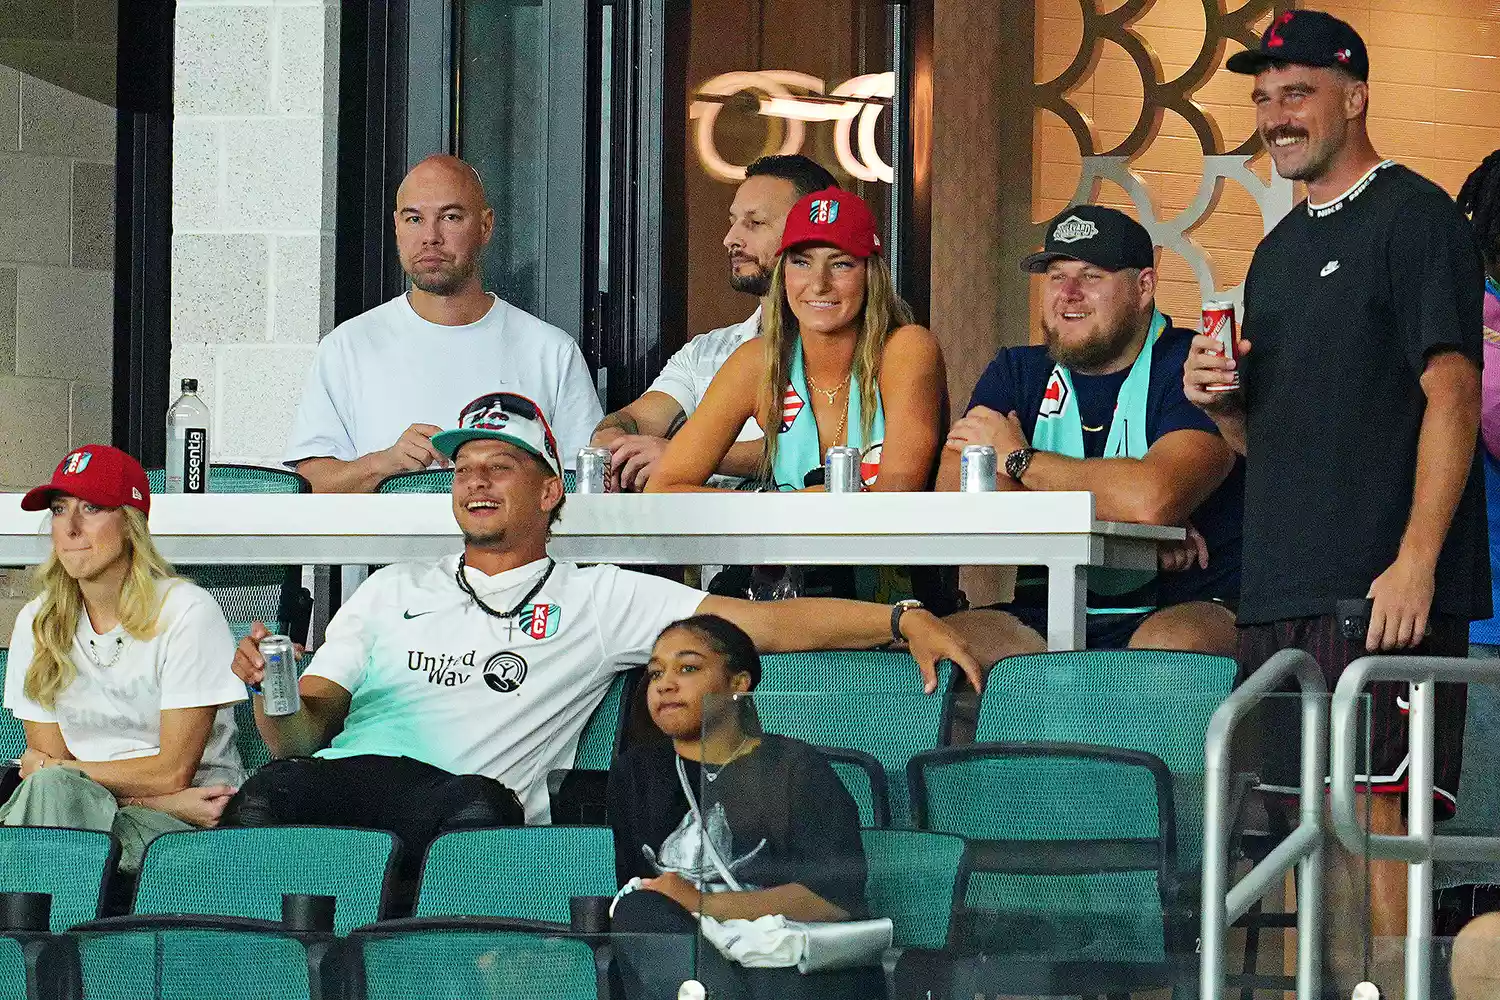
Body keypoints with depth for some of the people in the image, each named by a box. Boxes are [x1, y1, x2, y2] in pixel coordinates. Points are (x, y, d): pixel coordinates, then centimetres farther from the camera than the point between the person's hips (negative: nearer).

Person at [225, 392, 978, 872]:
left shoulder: (597, 599, 21)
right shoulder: (393, 591, 30)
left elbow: (764, 623, 16)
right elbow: (305, 729, 23)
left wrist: (902, 620, 6)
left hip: (465, 802, -2)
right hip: (343, 779, 2)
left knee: (482, 806, -42)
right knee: (270, 790, -36)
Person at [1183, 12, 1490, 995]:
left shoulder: (1414, 217, -4)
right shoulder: (1280, 249, 21)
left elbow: (1452, 397, -13)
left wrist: (1416, 562, -21)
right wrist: (1222, 402, 3)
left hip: (1383, 591, -8)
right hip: (1281, 591, 8)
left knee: (1369, 806, -14)